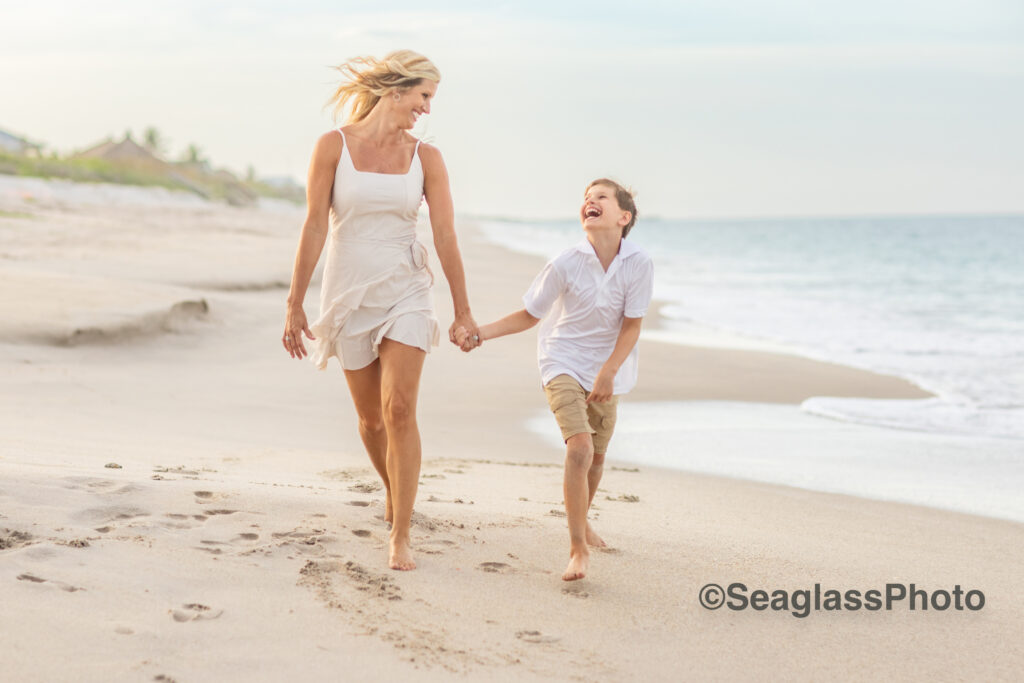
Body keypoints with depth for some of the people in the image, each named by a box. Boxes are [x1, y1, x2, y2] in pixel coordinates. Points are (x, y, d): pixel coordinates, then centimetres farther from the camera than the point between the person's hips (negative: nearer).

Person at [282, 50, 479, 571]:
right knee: (370, 417, 12)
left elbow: (445, 237, 1)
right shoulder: (334, 146, -4)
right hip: (349, 293, 0)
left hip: (405, 293, 0)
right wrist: (294, 306, -5)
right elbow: (314, 228, -5)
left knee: (399, 409, -14)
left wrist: (462, 312, 3)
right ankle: (392, 490, 41)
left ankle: (400, 534, -10)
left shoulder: (426, 157, 0)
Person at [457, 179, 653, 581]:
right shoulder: (567, 264, -17)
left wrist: (609, 372, -20)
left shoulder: (639, 264, -16)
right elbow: (529, 315, -6)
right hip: (564, 363, -3)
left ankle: (582, 521, 44)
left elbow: (632, 325, -11)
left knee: (597, 456, 15)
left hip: (607, 371, 3)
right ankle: (578, 549, -13)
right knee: (579, 448, -20)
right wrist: (480, 333, -16)